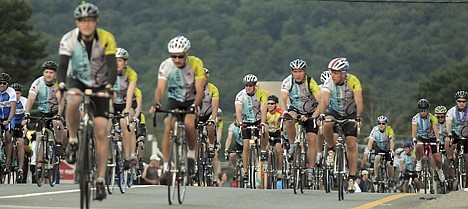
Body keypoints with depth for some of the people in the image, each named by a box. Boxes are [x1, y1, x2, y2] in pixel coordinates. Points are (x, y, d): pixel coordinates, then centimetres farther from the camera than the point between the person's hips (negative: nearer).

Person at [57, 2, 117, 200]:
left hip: (100, 86, 0)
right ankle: (73, 141, -13)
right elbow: (62, 66, -23)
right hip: (78, 82, 0)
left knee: (101, 133, -9)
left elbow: (112, 66, -25)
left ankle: (101, 180, -3)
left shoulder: (106, 39, -19)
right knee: (72, 102, -37)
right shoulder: (69, 40, -17)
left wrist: (109, 86, -44)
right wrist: (61, 85, -42)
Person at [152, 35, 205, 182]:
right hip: (174, 99, 2)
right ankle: (166, 166, -14)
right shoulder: (166, 65, -19)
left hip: (192, 100, -1)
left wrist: (195, 105, -43)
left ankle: (192, 154, -4)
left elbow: (199, 89, -25)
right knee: (168, 127, -20)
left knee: (189, 123, -30)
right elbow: (160, 88, -25)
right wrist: (157, 103, -45)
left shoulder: (196, 64, -21)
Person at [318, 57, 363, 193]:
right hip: (334, 112, 1)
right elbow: (324, 100, -32)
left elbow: (359, 101, -32)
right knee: (327, 125, -33)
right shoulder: (329, 83, -21)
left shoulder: (353, 81, -24)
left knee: (352, 145, -9)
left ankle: (352, 178, -2)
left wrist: (358, 117, -48)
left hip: (350, 114, -1)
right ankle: (331, 150, -5)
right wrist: (321, 114, -50)